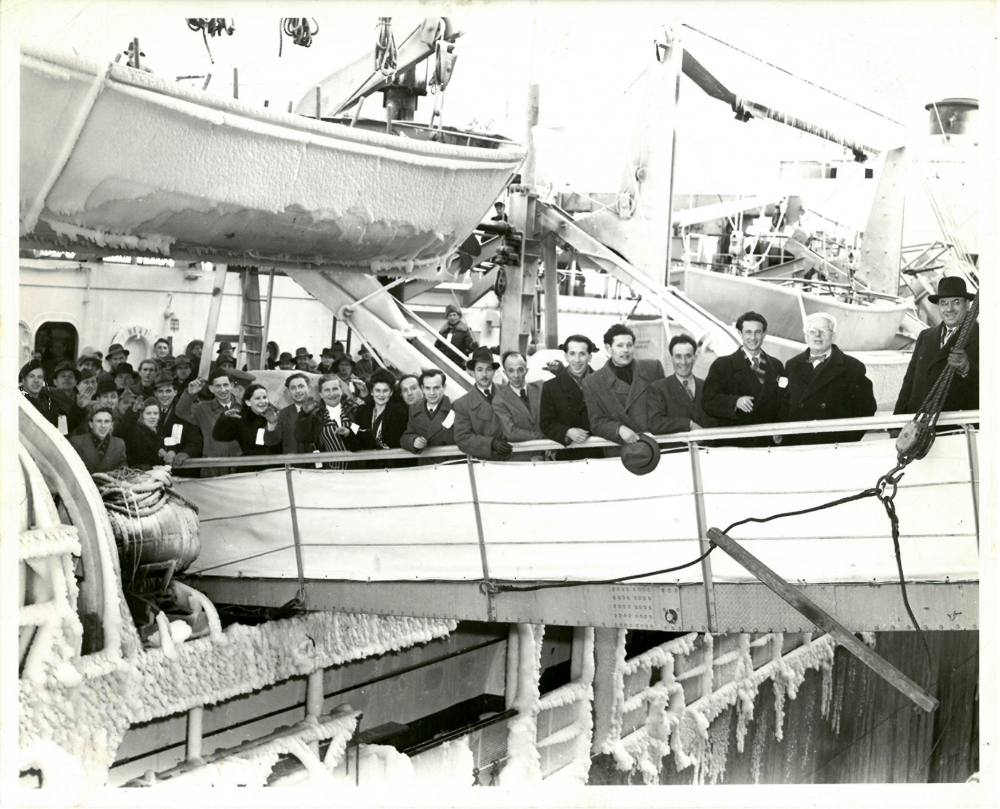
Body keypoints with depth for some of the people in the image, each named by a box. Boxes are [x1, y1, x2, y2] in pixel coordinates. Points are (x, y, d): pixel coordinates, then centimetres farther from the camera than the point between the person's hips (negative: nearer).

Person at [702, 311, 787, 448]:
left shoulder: (776, 366, 18)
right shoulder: (722, 365, 6)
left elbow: (784, 403, 17)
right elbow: (708, 400, -4)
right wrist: (735, 402, -22)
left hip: (768, 443, 3)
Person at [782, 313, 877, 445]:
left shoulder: (852, 368, 1)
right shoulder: (792, 366, 13)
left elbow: (866, 410, 0)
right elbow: (784, 407, 14)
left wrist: (847, 443, -7)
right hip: (797, 447, 3)